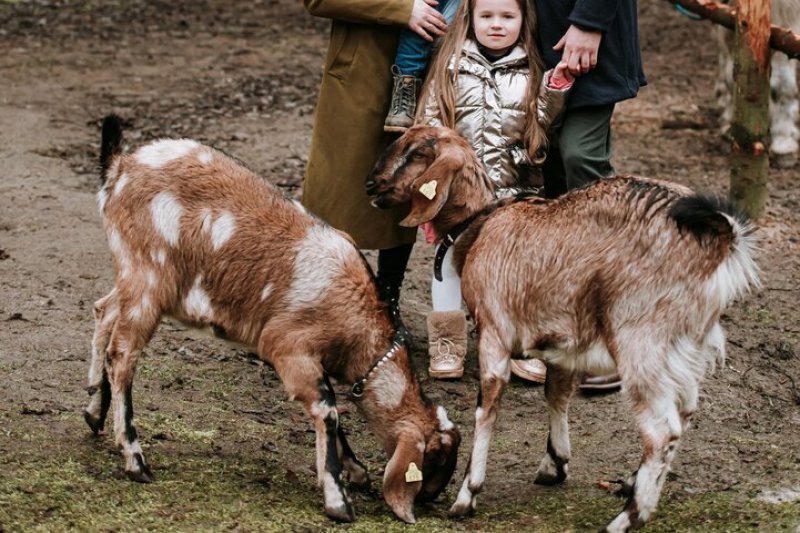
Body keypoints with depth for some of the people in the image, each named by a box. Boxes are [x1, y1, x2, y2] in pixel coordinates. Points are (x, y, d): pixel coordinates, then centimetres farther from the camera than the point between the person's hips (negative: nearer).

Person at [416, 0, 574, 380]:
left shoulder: (530, 73, 5)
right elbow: (431, 123, -1)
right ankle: (446, 343, 17)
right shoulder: (451, 68, 0)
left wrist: (556, 87, -7)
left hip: (512, 191, 1)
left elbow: (541, 123, 7)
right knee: (452, 257, 7)